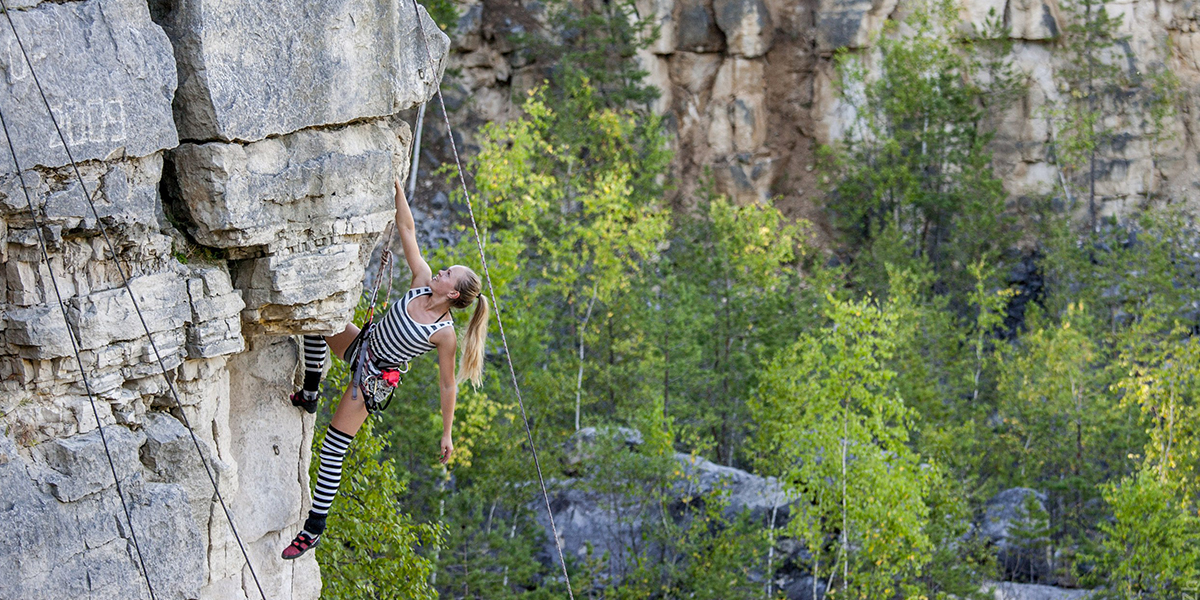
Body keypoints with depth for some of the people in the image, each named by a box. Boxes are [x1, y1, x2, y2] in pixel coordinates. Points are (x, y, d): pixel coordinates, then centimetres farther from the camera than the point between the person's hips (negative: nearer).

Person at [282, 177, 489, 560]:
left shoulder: (444, 334, -25)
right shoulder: (423, 282, -11)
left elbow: (448, 384, -15)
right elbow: (407, 229, -11)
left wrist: (447, 434, -9)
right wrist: (395, 185, -19)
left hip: (373, 378, -7)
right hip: (363, 345, 7)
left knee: (332, 450, -6)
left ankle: (315, 527, 6)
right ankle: (310, 394, 14)